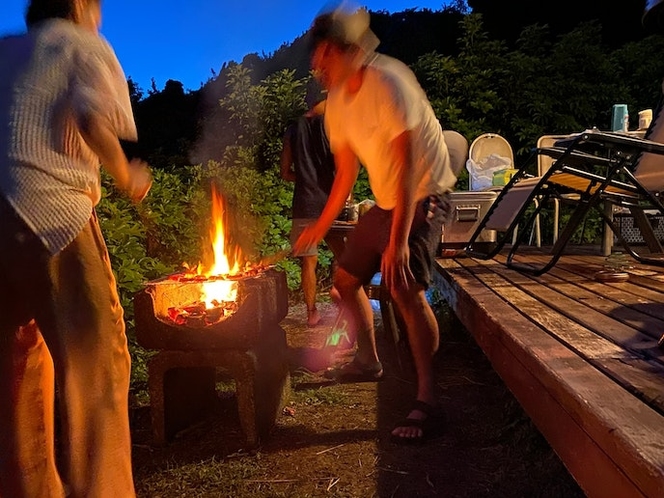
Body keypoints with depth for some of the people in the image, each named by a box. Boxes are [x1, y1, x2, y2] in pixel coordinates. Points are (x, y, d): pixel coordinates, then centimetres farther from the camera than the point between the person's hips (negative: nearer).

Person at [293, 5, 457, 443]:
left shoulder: (386, 83, -22)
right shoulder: (337, 101, 3)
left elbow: (407, 168, -28)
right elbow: (346, 171, 12)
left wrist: (398, 241, -32)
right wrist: (321, 226, 16)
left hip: (423, 198, -9)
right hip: (385, 201, 9)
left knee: (406, 288, -26)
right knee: (347, 279, 13)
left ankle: (427, 403, -18)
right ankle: (369, 361, 34)